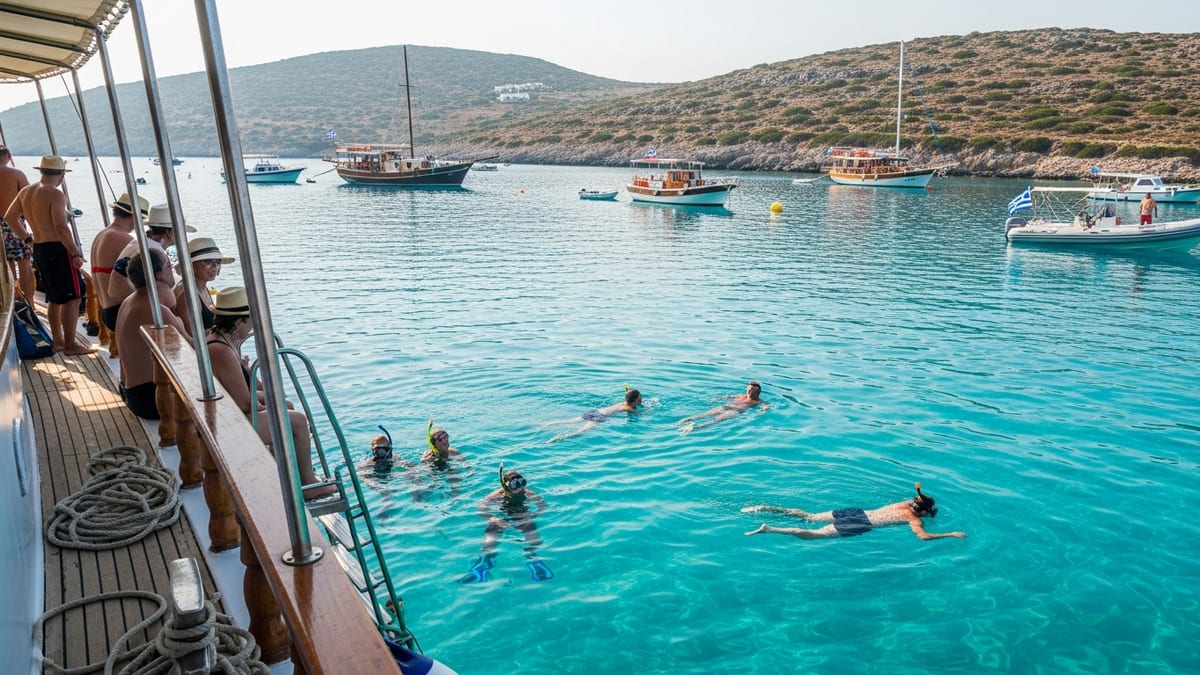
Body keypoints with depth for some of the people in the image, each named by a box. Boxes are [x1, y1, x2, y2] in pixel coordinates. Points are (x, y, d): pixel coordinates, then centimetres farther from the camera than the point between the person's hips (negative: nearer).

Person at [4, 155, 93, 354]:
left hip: (39, 249, 9)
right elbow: (61, 228, -22)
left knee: (55, 298, 18)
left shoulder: (26, 191, 12)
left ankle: (58, 341, 24)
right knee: (72, 297, -5)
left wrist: (26, 237, 26)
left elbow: (9, 217, 21)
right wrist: (75, 253, -17)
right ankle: (70, 345, -7)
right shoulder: (55, 194, -14)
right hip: (58, 249, -9)